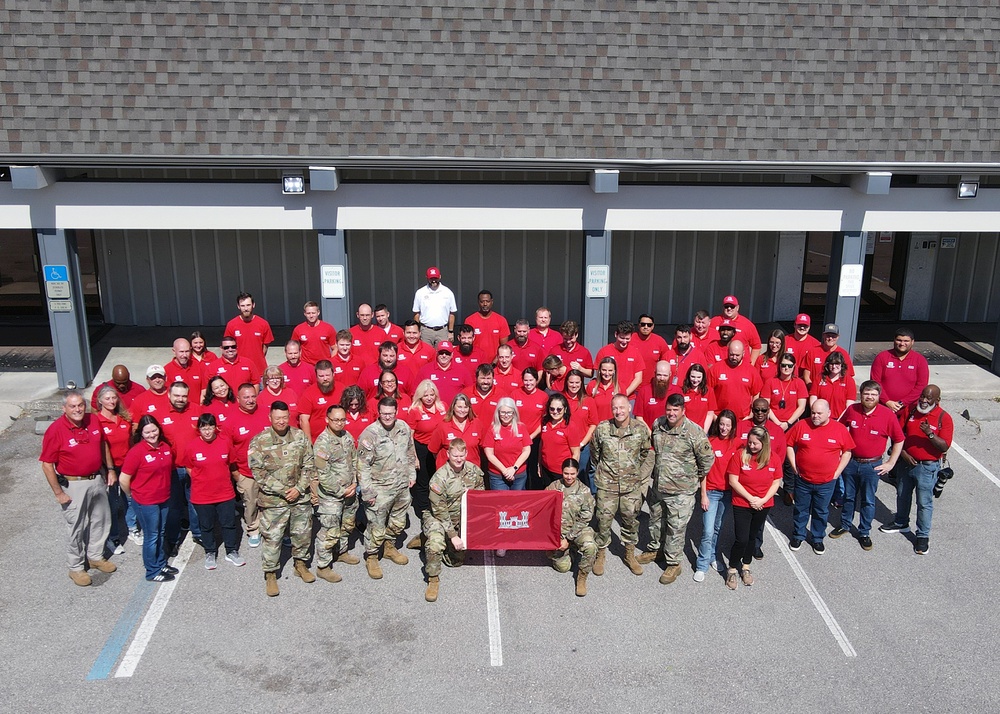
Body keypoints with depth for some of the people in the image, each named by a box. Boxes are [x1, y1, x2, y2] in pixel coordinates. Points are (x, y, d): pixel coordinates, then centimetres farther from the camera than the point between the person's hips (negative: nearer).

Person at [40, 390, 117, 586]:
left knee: (101, 521, 18)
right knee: (76, 528, 7)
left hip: (97, 480, 5)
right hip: (74, 485, -5)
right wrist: (58, 493, -14)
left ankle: (96, 556, 40)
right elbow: (47, 465, -15)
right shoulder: (55, 430, -19)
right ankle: (76, 567, 25)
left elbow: (103, 445, 13)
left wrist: (110, 469, 11)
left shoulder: (94, 420, -5)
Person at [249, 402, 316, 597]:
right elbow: (258, 472, -12)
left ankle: (301, 564, 36)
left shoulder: (300, 437, 1)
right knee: (272, 538, 2)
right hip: (273, 500, -3)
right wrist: (282, 490, -15)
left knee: (303, 533, 14)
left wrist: (299, 488, -9)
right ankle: (270, 574, 18)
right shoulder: (259, 441, -9)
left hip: (300, 497, 3)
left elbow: (309, 465, 3)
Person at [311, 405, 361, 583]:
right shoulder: (322, 443, -21)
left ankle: (342, 552, 45)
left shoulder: (347, 436, 1)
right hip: (330, 496, -8)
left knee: (347, 525, 24)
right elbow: (324, 476, -21)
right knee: (330, 532, -1)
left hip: (349, 492, 8)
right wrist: (342, 491, -15)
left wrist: (354, 484, -2)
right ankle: (323, 567, 13)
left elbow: (354, 461, 11)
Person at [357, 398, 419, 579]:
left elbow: (410, 453, 16)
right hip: (380, 489, -6)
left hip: (403, 486, 6)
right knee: (377, 528, 0)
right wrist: (367, 492, -15)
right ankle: (371, 557, 21)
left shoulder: (404, 427, 1)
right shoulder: (369, 434, -17)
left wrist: (412, 474, 15)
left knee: (399, 522, 20)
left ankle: (389, 547, 44)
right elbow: (363, 466, -15)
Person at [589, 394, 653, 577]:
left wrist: (641, 477, 4)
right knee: (604, 520, 5)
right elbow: (594, 453, 9)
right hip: (606, 485, -1)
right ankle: (601, 554, 24)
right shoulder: (602, 428, -8)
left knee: (631, 519, 12)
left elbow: (647, 455, 5)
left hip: (632, 486, 1)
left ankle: (629, 554, 30)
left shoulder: (641, 429, -7)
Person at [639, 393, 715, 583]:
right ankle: (655, 549, 45)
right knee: (655, 520, 23)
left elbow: (707, 458, -11)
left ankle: (673, 563, 18)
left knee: (676, 527, 3)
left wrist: (698, 477, -1)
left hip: (681, 491, -6)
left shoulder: (694, 432, -20)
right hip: (657, 485, 6)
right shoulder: (657, 425, -2)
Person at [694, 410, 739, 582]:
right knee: (708, 531, -6)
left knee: (717, 528, 16)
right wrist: (703, 495, -9)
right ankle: (702, 566, 4)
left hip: (727, 492, 3)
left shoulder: (736, 444, 1)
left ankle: (713, 557, 32)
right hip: (711, 491, -3)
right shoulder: (710, 442, -9)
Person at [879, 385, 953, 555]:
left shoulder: (944, 418, -14)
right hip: (907, 462, 5)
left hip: (928, 466, -5)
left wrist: (930, 434, -33)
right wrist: (903, 453, -7)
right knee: (902, 495, 22)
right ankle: (901, 523, 43)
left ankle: (923, 536, 16)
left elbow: (945, 447, -19)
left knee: (924, 502, 2)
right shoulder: (910, 410, -3)